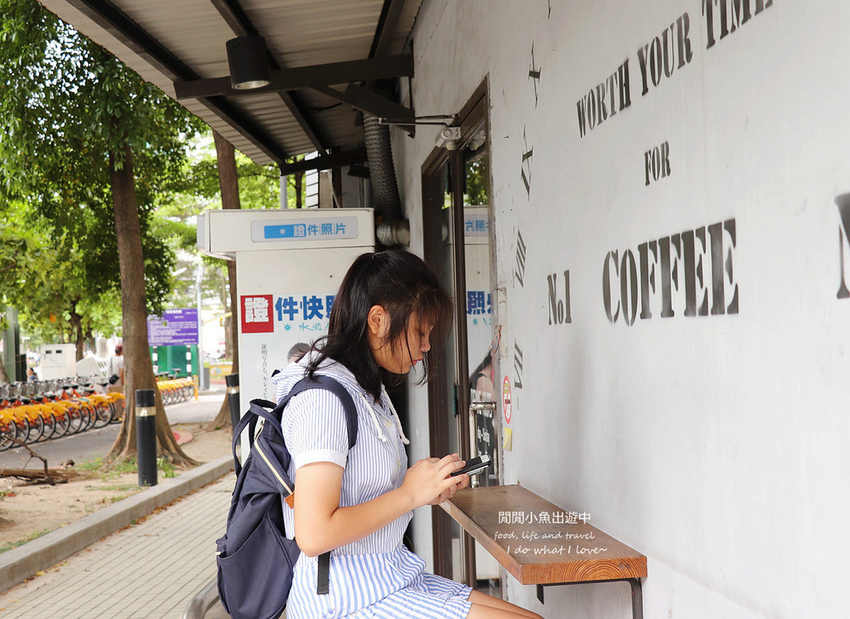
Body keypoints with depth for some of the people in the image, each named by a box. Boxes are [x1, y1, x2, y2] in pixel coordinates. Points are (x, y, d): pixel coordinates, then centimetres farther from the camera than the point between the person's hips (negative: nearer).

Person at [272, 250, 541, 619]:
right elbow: (314, 534, -22)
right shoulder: (324, 397, -16)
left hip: (388, 580, 10)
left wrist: (428, 491, 3)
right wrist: (409, 495, -14)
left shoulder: (370, 392, 15)